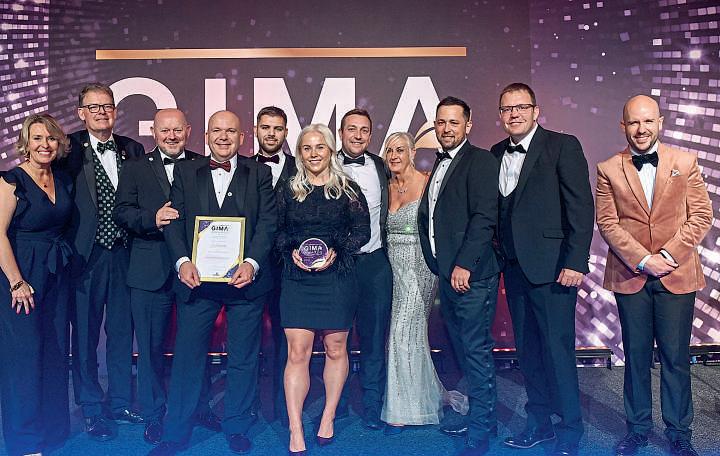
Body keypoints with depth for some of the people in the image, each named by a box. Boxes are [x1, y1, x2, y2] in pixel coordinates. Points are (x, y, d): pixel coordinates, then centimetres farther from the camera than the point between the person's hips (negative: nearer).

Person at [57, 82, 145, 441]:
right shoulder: (71, 149, -3)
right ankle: (92, 410, 22)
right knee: (85, 336, 7)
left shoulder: (133, 150, 7)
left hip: (124, 255, 3)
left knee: (122, 333, 14)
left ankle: (119, 403, 30)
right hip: (85, 257, -3)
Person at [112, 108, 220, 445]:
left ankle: (201, 407, 29)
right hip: (150, 272, 0)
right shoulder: (136, 169, 7)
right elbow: (121, 213, -2)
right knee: (151, 346, 7)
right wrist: (153, 219, -20)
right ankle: (153, 416, 22)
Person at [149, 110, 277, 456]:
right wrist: (182, 262, -13)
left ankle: (237, 428, 26)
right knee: (187, 356, 4)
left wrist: (252, 263, -16)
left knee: (243, 359, 9)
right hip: (196, 279, 0)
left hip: (245, 278, 0)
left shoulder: (259, 173, 7)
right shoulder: (185, 172, 9)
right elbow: (174, 222, 3)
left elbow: (268, 222, -2)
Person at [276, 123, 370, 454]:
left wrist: (336, 251, -13)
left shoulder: (348, 189, 2)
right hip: (297, 279, 1)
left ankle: (328, 417, 26)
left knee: (335, 349, 9)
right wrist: (291, 252, -9)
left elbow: (362, 231, 1)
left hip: (337, 277, 0)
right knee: (297, 353, -4)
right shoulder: (288, 191, 7)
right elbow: (277, 232, 10)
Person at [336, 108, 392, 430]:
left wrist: (390, 248, 12)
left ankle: (373, 406, 17)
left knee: (374, 337, 6)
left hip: (375, 262, 2)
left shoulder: (381, 167, 9)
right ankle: (337, 404, 20)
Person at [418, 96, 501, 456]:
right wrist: (440, 265, 12)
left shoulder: (480, 160, -9)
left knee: (476, 349, -2)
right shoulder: (440, 163, 18)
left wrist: (464, 264, -21)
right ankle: (481, 414, 32)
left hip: (470, 273, -9)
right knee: (462, 348, 17)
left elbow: (484, 217, -18)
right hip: (446, 272, 9)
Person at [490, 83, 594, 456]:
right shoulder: (496, 154, 12)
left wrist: (575, 262, -15)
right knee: (527, 349, 13)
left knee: (557, 348, -2)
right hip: (514, 267, 6)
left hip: (551, 266, -6)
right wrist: (497, 261, 8)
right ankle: (539, 423, 27)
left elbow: (581, 207, -10)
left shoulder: (562, 146, -5)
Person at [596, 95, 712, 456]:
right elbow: (607, 223, -3)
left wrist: (668, 255, -11)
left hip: (677, 276, 0)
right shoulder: (608, 170, 3)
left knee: (676, 358, 5)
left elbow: (701, 215, 0)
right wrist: (642, 260, -12)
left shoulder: (685, 163, 4)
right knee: (636, 356, 9)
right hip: (630, 276, 0)